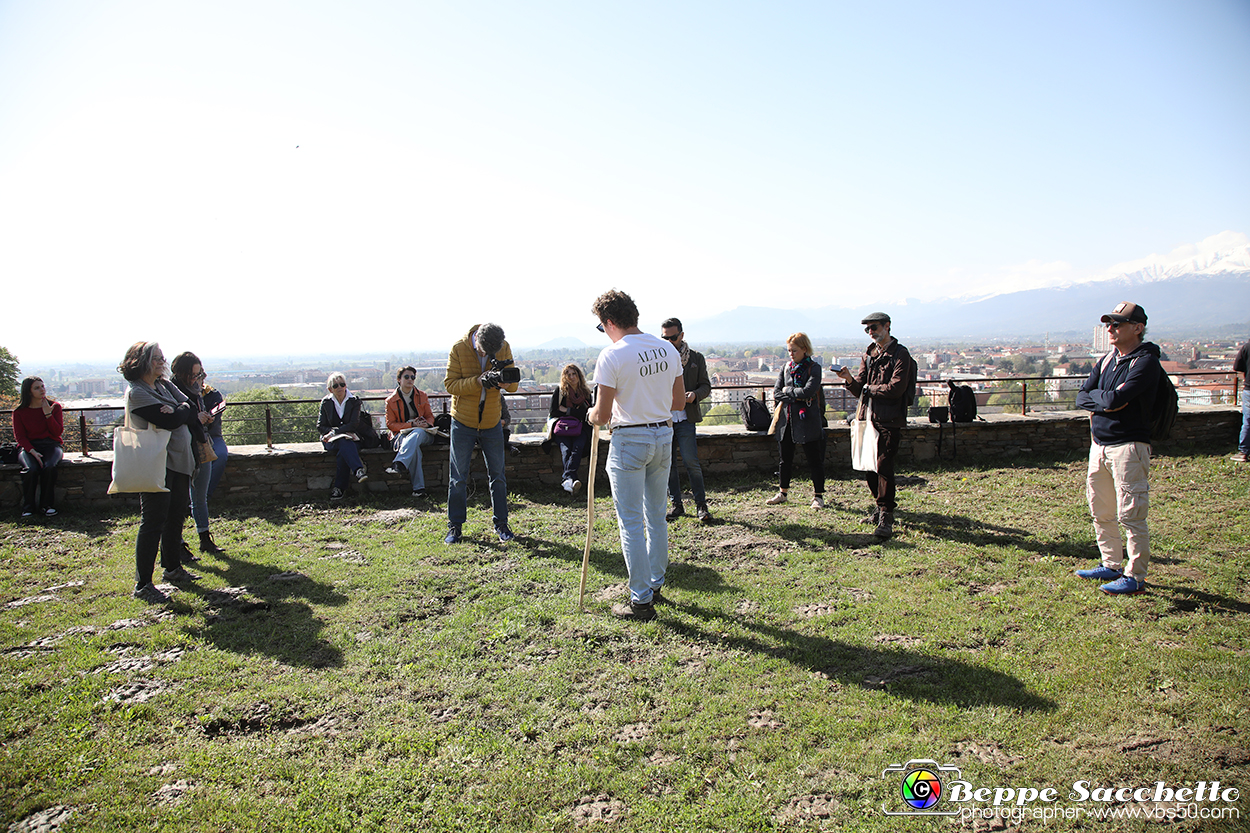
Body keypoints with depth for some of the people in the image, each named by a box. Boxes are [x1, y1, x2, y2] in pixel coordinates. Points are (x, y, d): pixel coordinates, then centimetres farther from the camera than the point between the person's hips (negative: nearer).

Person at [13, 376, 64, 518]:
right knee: (31, 469, -33)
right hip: (28, 446, 0)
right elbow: (19, 436, 0)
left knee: (49, 467, -33)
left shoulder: (54, 406, 5)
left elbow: (58, 432, -1)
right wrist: (32, 451, -17)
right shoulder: (19, 411, 3)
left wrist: (48, 414, -13)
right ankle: (28, 508, -21)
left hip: (51, 444, 0)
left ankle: (46, 506, -20)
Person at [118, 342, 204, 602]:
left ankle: (173, 568, 32)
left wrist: (180, 410, -17)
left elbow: (189, 404, 4)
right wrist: (190, 413, -4)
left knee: (175, 517, 18)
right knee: (153, 522, -7)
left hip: (179, 461, 9)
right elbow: (169, 421, -22)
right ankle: (142, 584, -2)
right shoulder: (137, 393, -13)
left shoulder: (165, 385, 13)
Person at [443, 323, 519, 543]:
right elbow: (450, 384, -16)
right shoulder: (458, 349, -14)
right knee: (458, 477, 4)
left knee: (497, 475, 7)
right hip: (463, 422, -2)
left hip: (492, 423, 2)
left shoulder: (504, 349, -7)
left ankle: (501, 523, 19)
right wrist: (478, 381, -30)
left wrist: (503, 381, -28)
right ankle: (455, 526, 16)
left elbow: (513, 385, -5)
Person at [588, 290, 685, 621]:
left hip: (630, 440, -6)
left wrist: (592, 416, 7)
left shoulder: (612, 355, -16)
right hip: (664, 436, 7)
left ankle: (642, 601, 8)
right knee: (656, 516, 19)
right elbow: (679, 401, 10)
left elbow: (603, 415, -16)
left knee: (632, 523, 3)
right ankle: (655, 585, 32)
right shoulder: (668, 349, 4)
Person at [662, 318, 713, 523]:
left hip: (685, 418, -2)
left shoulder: (696, 358, 5)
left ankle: (701, 504, 7)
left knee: (691, 462, -6)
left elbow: (706, 385, 8)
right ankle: (676, 504, 19)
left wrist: (695, 394, -13)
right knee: (667, 463, 7)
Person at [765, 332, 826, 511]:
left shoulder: (814, 368, -5)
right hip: (787, 419, 5)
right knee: (785, 458, 13)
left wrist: (787, 391, -8)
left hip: (807, 420, -5)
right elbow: (775, 393, 2)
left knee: (814, 459, 1)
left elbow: (808, 391, -19)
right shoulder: (786, 367, 9)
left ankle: (818, 496, 11)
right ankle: (783, 493, 26)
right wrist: (796, 395, -11)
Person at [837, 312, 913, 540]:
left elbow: (895, 388, -15)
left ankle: (886, 518, -8)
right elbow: (859, 390, 11)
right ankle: (881, 507, 25)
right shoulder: (869, 354, 17)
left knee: (883, 466, -11)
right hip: (868, 417, 7)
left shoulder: (900, 354, -4)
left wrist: (870, 388, -3)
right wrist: (850, 379, -9)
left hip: (889, 420, -7)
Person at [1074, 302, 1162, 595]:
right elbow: (1081, 397, 7)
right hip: (1098, 444, 8)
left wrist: (1096, 397, -3)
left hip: (1128, 446, -8)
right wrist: (1106, 402, -9)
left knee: (1130, 515, -5)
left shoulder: (1146, 362, -11)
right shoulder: (1106, 360, 14)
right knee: (1101, 512, 16)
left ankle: (1135, 577, 4)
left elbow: (1115, 399, -22)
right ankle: (1112, 566, 28)